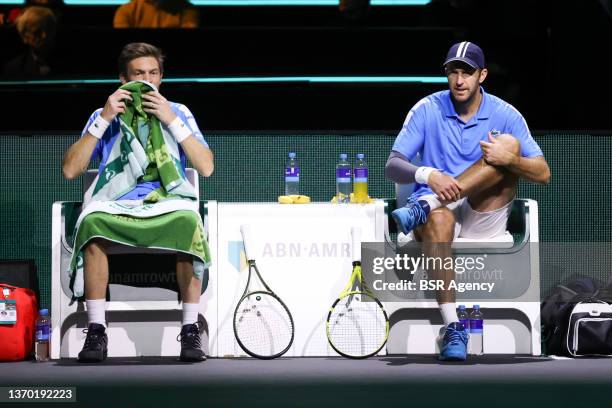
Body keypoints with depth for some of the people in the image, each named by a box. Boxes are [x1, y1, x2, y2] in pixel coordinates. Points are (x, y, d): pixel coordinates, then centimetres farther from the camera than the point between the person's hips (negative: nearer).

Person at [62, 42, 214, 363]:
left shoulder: (178, 113, 17)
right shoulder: (104, 115, 16)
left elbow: (206, 167, 4)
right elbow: (70, 170, 5)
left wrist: (171, 121, -3)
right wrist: (104, 120, -2)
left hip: (169, 203, 0)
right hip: (117, 204, 0)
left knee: (189, 221, -37)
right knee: (94, 221, -36)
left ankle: (190, 330, -29)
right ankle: (96, 331, -31)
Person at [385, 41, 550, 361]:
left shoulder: (505, 115, 2)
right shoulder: (427, 110, 2)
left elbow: (543, 174, -4)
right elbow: (391, 167, -6)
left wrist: (508, 159, -26)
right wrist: (428, 174, -28)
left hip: (484, 217, 1)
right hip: (439, 208, -1)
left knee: (510, 144, -21)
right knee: (439, 220, -39)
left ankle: (424, 207, -32)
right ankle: (452, 327, -44)